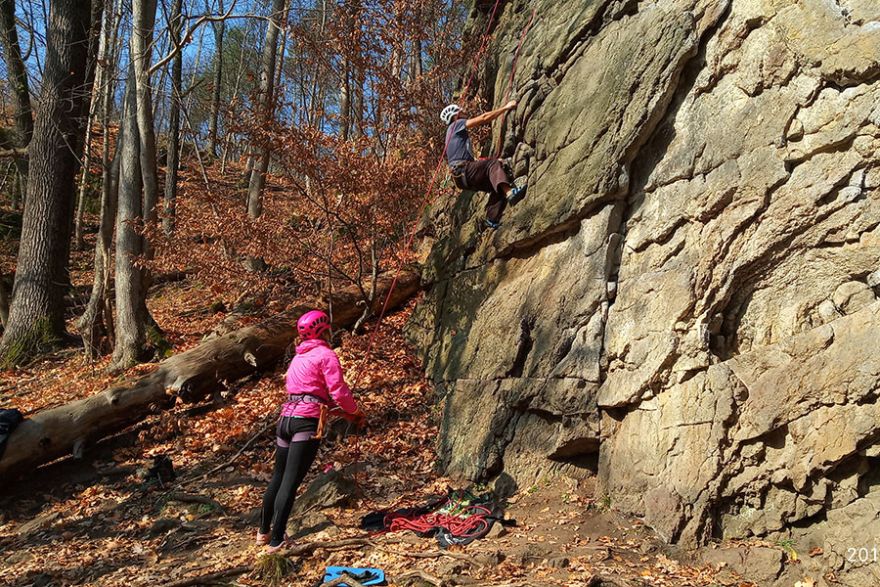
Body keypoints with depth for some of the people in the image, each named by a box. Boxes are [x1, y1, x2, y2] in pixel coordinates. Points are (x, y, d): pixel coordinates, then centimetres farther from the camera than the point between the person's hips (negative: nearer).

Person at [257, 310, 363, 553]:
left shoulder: (298, 357, 22)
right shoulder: (326, 354, -2)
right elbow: (339, 392, -10)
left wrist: (342, 411, 27)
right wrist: (355, 412, 9)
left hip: (286, 418, 8)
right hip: (307, 421, -8)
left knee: (277, 477, 17)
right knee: (291, 481, -9)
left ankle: (264, 531, 29)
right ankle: (276, 541, -9)